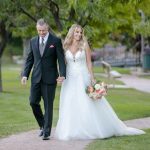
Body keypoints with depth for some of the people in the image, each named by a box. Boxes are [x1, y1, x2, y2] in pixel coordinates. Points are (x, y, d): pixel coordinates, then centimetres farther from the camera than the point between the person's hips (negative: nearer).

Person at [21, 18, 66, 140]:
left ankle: (46, 132, 5)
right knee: (33, 102, 0)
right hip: (36, 78, 4)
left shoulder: (56, 41, -3)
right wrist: (25, 75, 1)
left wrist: (62, 74, -19)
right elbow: (30, 59, 12)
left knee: (48, 105, -1)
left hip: (49, 78, -4)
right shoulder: (33, 41, 10)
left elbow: (61, 59, -6)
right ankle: (43, 125, 21)